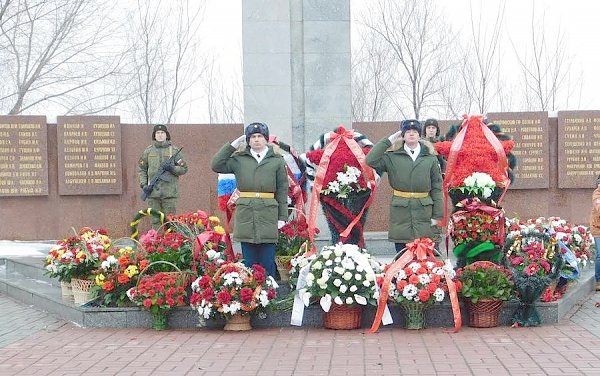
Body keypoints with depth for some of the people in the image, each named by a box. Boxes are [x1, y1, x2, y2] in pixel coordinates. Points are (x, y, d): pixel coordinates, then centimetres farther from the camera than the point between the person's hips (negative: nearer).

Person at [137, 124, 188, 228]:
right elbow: (141, 169, 14)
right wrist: (144, 185, 2)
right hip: (153, 192, 2)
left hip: (170, 192, -1)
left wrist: (172, 168, -12)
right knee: (155, 220, 4)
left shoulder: (174, 151, 6)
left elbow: (184, 168, 6)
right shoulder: (148, 151, 11)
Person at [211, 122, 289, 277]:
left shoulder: (277, 161, 6)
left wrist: (282, 217, 0)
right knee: (249, 262, 5)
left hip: (268, 214, -1)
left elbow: (282, 189, 6)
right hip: (245, 214, 1)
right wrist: (232, 145, 2)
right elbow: (216, 165, 1)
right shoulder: (239, 159, 9)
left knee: (268, 263, 2)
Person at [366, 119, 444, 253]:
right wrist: (388, 141, -4)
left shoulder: (430, 158, 6)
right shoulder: (392, 156, 5)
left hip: (424, 212, 0)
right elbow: (371, 161, -10)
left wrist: (437, 215, 0)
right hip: (400, 212, 0)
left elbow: (437, 187, 6)